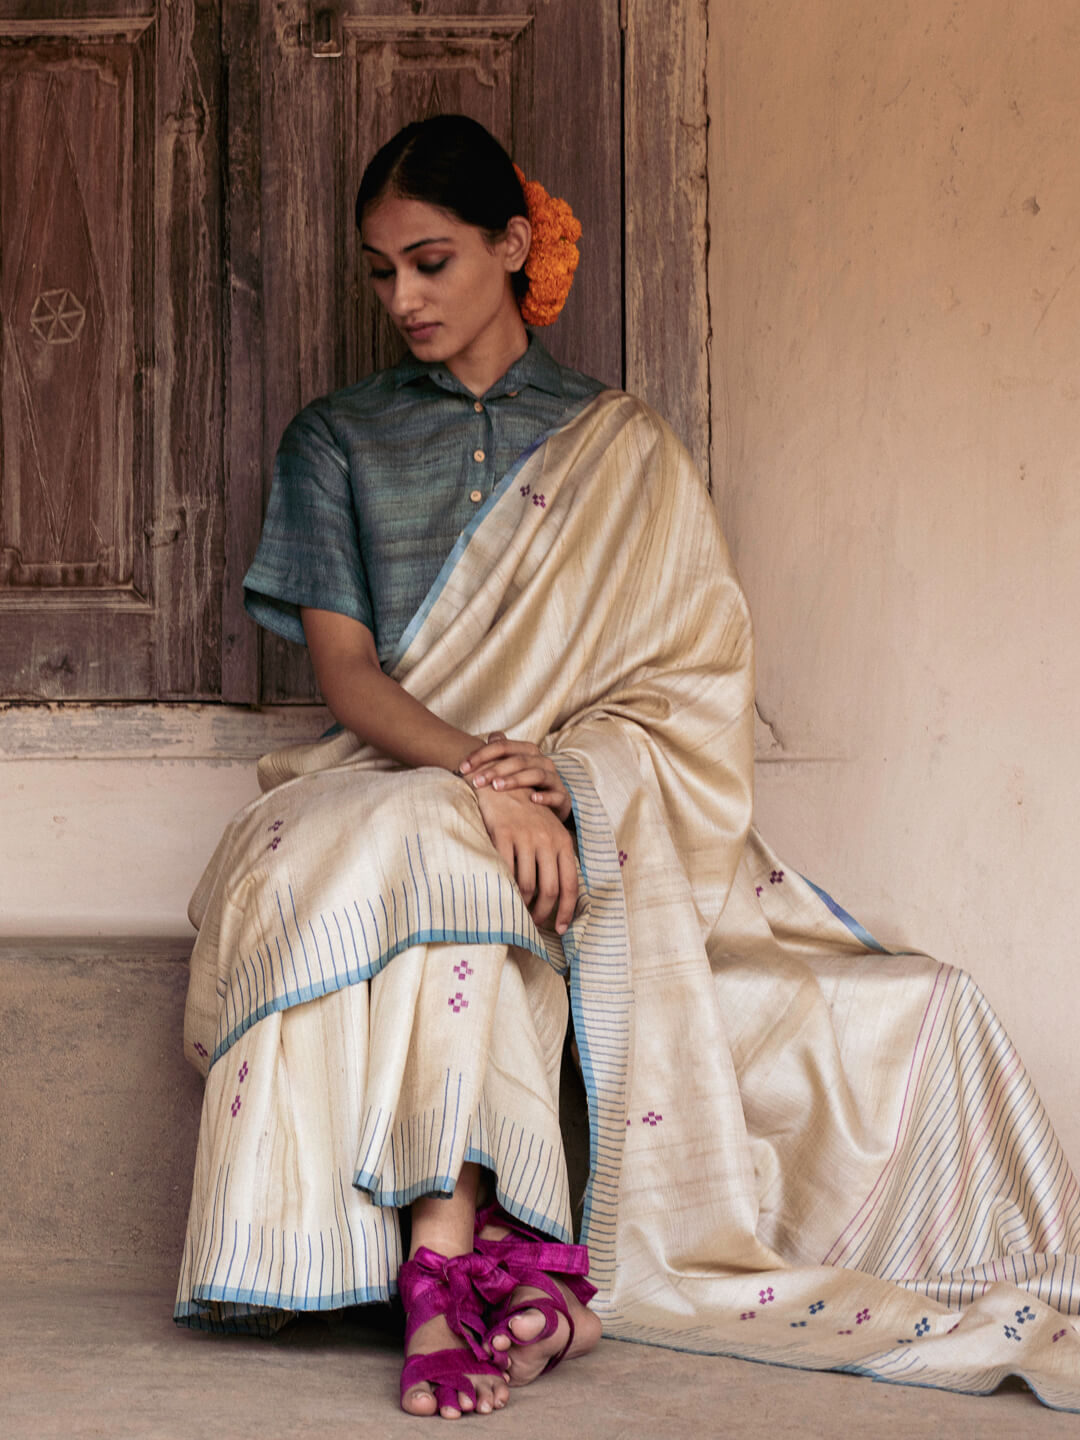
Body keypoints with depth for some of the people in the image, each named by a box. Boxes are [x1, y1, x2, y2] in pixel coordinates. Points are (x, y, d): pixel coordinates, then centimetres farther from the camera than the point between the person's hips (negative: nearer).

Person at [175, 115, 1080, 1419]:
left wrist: (558, 767, -15)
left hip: (599, 812, 1)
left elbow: (689, 681, 6)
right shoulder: (336, 443, 14)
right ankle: (449, 1262, -46)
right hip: (390, 791, -1)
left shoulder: (620, 450, 14)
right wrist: (486, 775, -20)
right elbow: (345, 671, 1)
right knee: (437, 851, -39)